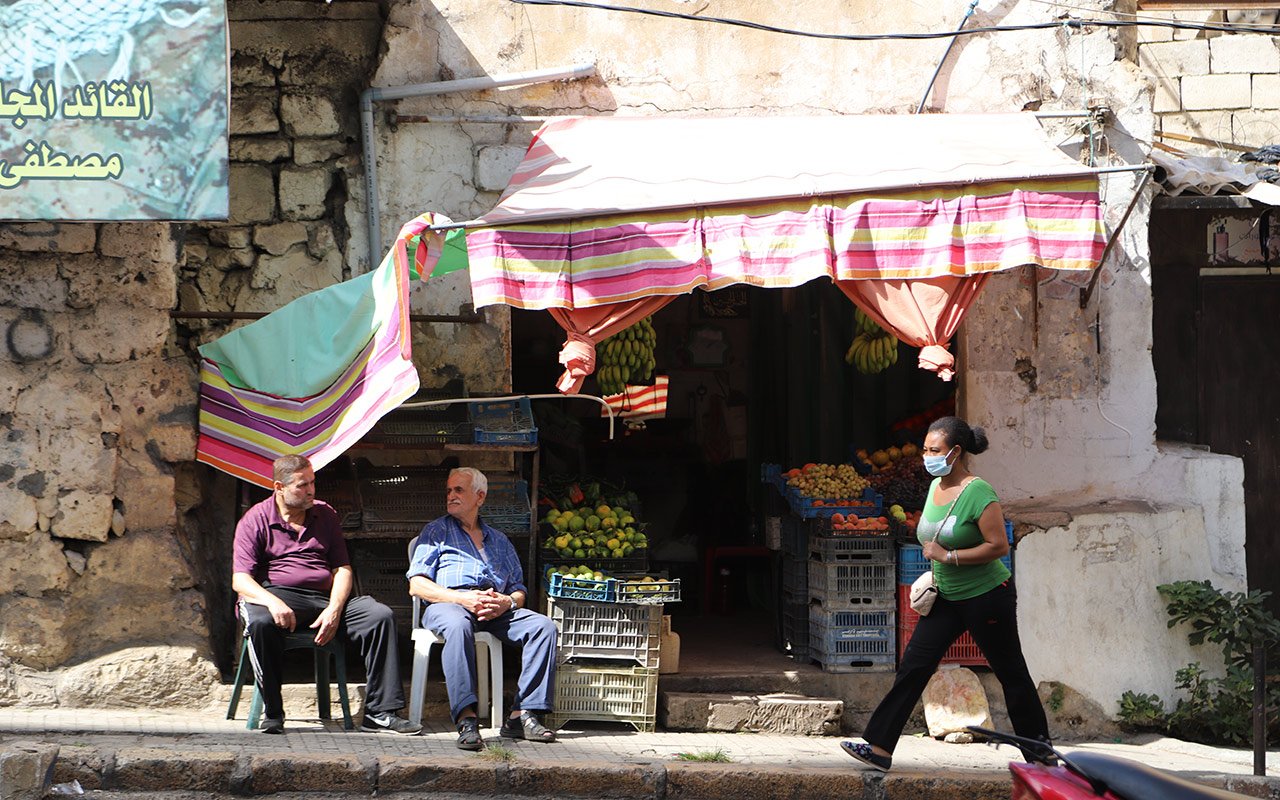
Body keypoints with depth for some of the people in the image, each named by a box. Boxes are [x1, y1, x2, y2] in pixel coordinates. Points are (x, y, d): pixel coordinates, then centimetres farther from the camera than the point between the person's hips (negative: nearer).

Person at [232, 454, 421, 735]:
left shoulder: (325, 514, 17)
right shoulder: (255, 520, 3)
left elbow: (342, 568, 13)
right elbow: (241, 580, -7)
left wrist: (334, 609, -8)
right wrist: (273, 603, -28)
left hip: (325, 597, 4)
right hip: (276, 594, -4)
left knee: (380, 615, -19)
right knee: (261, 622, -39)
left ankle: (379, 712, -20)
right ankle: (272, 712, -24)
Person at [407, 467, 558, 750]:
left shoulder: (499, 540, 30)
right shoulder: (436, 531, 20)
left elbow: (519, 589, 22)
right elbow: (417, 585, 6)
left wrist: (508, 602, -5)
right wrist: (462, 598, -11)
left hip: (497, 610, 4)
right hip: (447, 604, -4)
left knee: (544, 626, -23)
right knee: (459, 626, -40)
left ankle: (523, 715, -30)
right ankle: (466, 718, -51)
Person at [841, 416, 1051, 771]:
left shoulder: (978, 493, -18)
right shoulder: (935, 487, 7)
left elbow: (998, 545, -23)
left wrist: (948, 556, -22)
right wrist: (932, 574, 10)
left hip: (987, 596, -8)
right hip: (946, 597, 8)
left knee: (1011, 674, 3)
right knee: (913, 667, -2)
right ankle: (879, 747, -4)